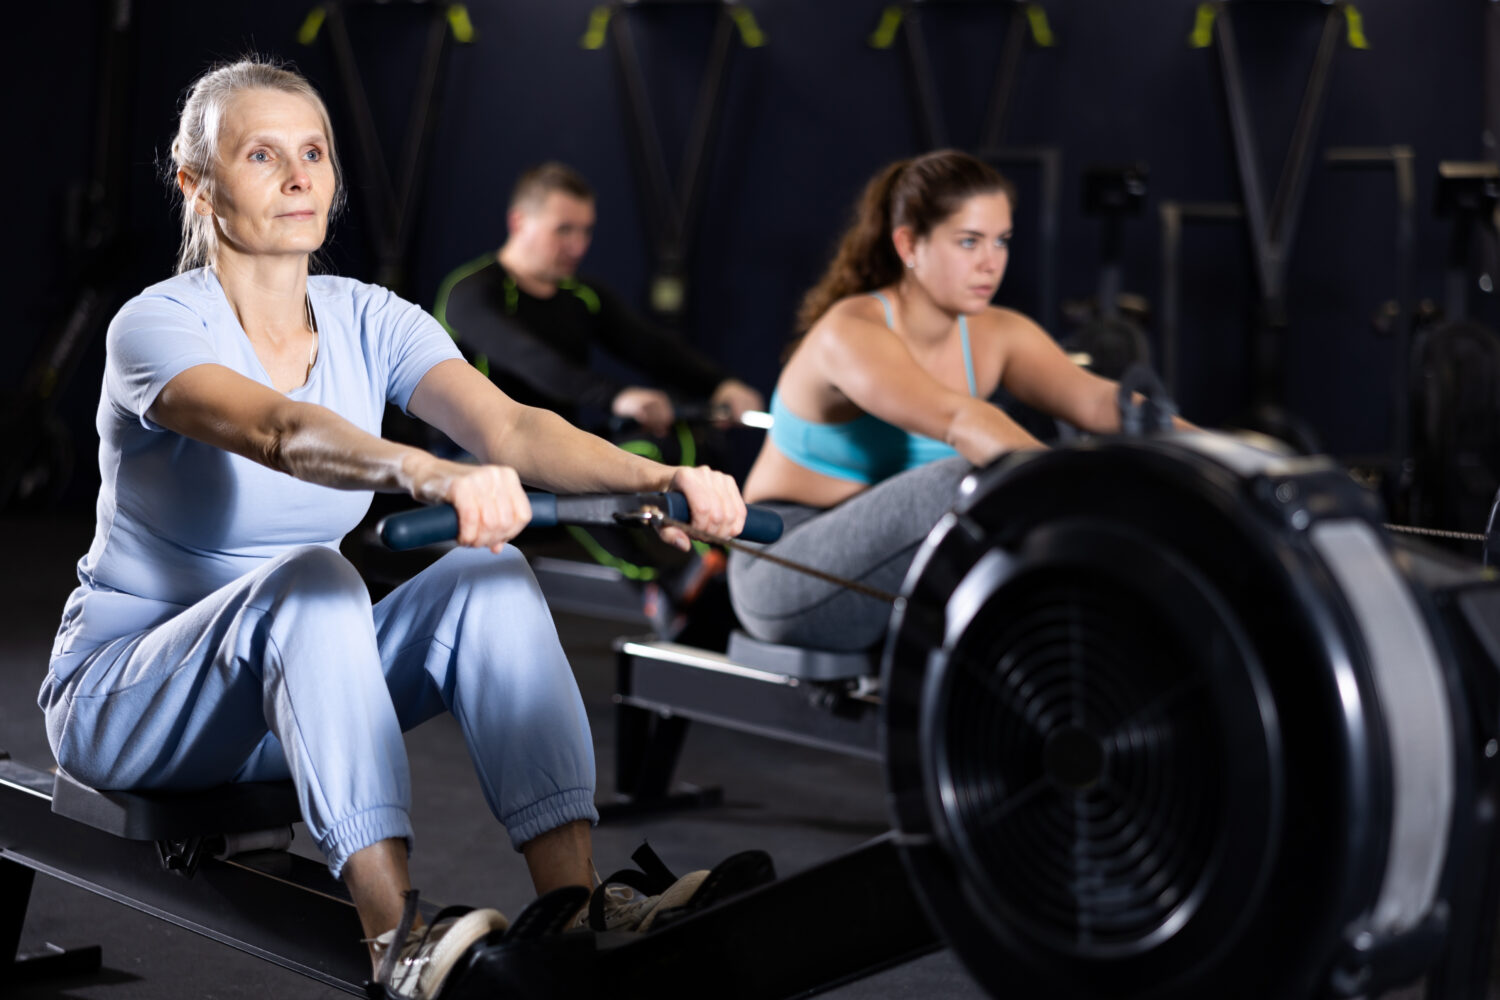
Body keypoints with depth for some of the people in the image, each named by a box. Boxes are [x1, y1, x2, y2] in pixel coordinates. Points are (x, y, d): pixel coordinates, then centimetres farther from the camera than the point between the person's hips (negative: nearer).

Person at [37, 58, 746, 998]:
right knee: (310, 579, -36)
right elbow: (282, 432, -41)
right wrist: (431, 475, -61)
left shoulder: (371, 321, -3)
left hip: (295, 686, 5)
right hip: (123, 695, -5)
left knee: (490, 574, -22)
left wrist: (660, 477, -41)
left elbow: (509, 428, -21)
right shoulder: (157, 326, -18)